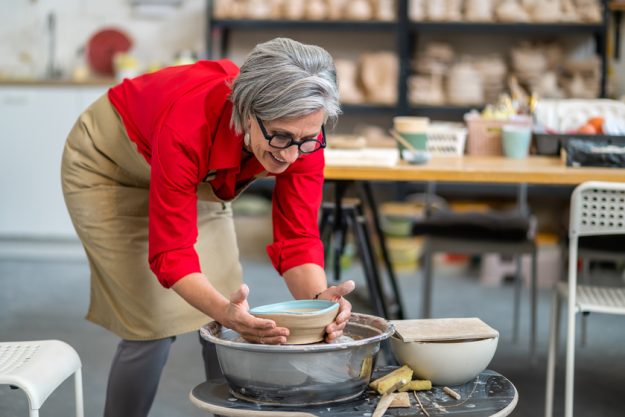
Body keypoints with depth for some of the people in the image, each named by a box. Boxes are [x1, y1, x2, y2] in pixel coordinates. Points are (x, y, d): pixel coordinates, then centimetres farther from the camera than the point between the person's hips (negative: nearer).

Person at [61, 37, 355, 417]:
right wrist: (226, 311, -55)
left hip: (199, 180, 5)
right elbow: (170, 253, -37)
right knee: (154, 325, -11)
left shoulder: (303, 133, -29)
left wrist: (319, 299, -44)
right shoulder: (187, 127, -42)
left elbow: (297, 238, -24)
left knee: (230, 322, 0)